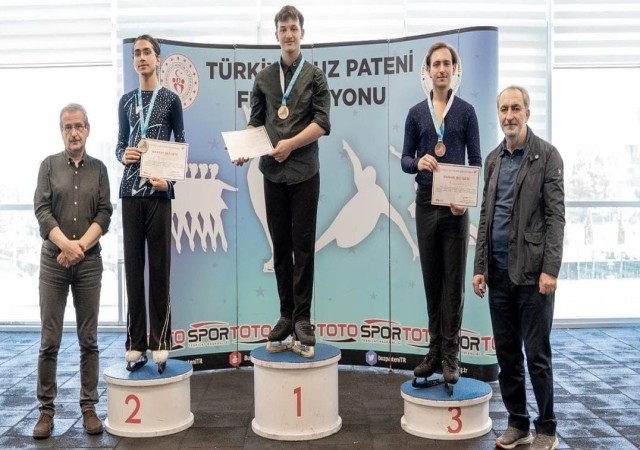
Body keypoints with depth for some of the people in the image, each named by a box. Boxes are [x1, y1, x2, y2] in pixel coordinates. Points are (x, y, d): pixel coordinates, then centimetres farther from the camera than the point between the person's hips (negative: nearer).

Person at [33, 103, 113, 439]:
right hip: (52, 261, -1)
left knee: (89, 340, 4)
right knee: (49, 341, 0)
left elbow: (104, 215, 1)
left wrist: (79, 247, -12)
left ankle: (88, 407, 11)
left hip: (89, 262, 1)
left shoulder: (99, 169, 9)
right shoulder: (49, 165, 7)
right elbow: (41, 210, -3)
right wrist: (66, 245, -16)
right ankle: (46, 409, 9)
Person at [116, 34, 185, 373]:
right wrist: (123, 155, -6)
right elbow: (120, 143, 18)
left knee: (160, 267, 0)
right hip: (130, 190, 3)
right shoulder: (126, 101, 14)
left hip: (159, 190, -3)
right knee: (133, 266, 3)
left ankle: (159, 343, 6)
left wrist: (168, 179, -10)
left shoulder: (170, 99, 5)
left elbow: (181, 146, 4)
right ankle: (135, 343, 9)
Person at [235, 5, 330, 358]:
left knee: (303, 246, 0)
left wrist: (290, 144, -13)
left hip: (305, 172, -2)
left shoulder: (315, 76, 4)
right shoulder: (264, 78, 12)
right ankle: (286, 315, 15)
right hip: (272, 172, 3)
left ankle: (302, 318, 7)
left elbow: (322, 124, -4)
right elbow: (255, 122, 12)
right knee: (280, 247, 7)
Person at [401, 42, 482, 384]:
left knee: (453, 279, 0)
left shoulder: (465, 111, 2)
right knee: (431, 278, 8)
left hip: (455, 204, -2)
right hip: (426, 203, 2)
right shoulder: (416, 113, 8)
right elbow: (405, 159, 7)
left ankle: (450, 355, 6)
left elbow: (476, 161, -1)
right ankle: (435, 350, 18)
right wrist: (418, 163, -17)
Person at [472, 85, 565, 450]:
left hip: (532, 272, -5)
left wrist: (550, 269, -16)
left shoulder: (547, 155, -3)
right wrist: (480, 267, 8)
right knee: (507, 354, 11)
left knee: (537, 355, 2)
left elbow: (555, 216, -8)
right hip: (499, 272, 5)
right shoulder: (493, 159, 12)